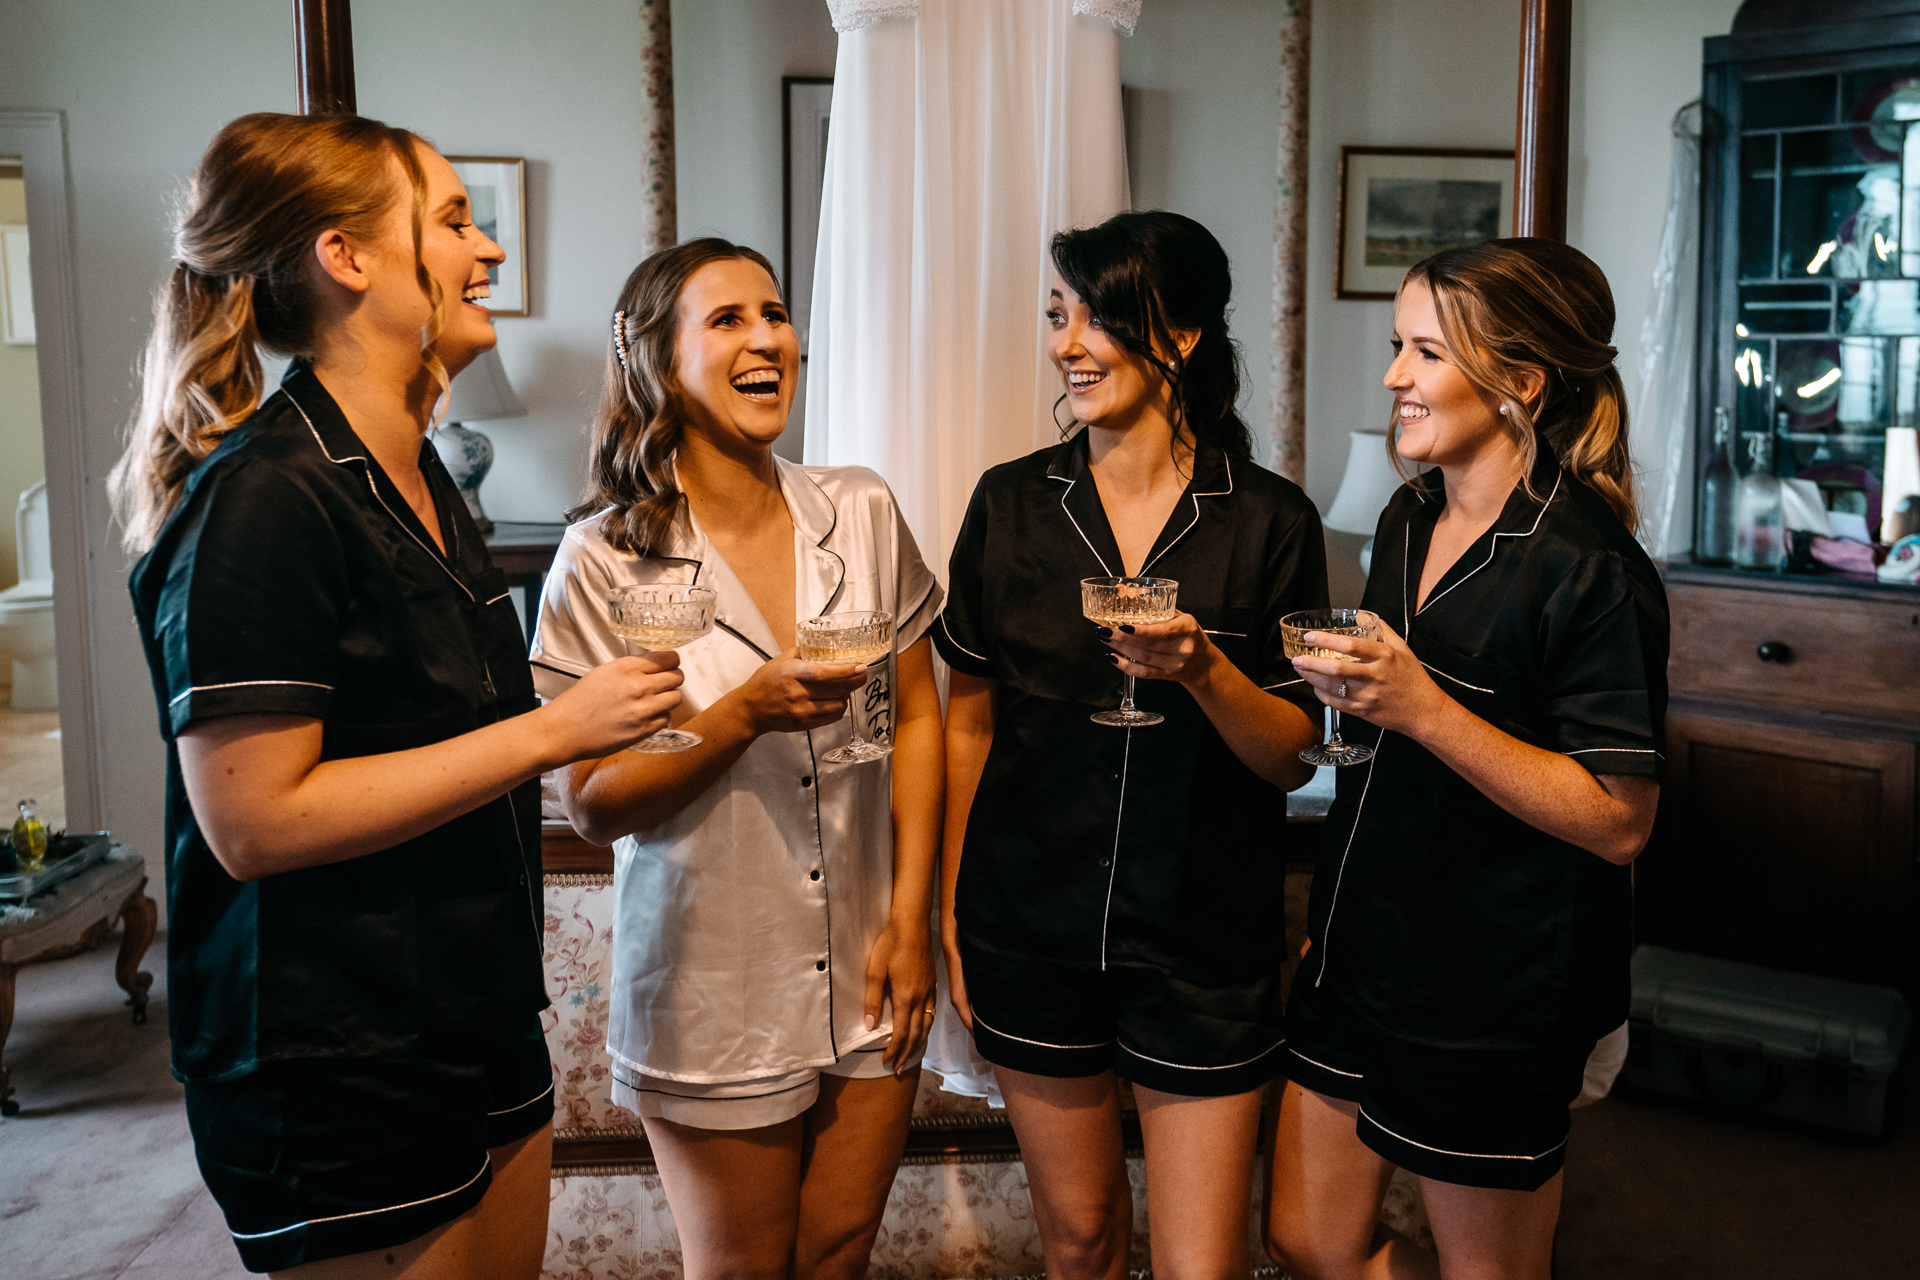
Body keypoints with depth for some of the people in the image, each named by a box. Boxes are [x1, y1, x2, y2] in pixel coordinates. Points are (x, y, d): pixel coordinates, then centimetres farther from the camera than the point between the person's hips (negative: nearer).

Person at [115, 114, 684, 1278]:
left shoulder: (423, 482, 11)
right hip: (338, 1080, -9)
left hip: (482, 1028, 9)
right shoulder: (263, 498, -19)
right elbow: (254, 819, -24)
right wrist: (552, 730, -22)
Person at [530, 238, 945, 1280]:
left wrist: (911, 915, -2)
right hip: (711, 993, -3)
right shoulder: (607, 560, -12)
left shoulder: (861, 512, -2)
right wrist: (744, 714, -24)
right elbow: (594, 805, -10)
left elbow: (916, 717, 4)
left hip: (866, 976, 3)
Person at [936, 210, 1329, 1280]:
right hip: (1031, 928, 2)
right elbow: (969, 722, 4)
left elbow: (1294, 755, -3)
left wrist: (1202, 670, -22)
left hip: (1206, 940, -1)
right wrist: (947, 916, 4)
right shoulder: (1013, 503, -1)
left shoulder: (1271, 520, -6)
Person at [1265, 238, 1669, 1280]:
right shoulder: (1408, 518, 6)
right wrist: (1346, 691, 3)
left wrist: (1420, 706, -27)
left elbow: (1618, 822, -22)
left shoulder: (1590, 568, -19)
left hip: (1498, 991, -7)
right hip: (1361, 947, 8)